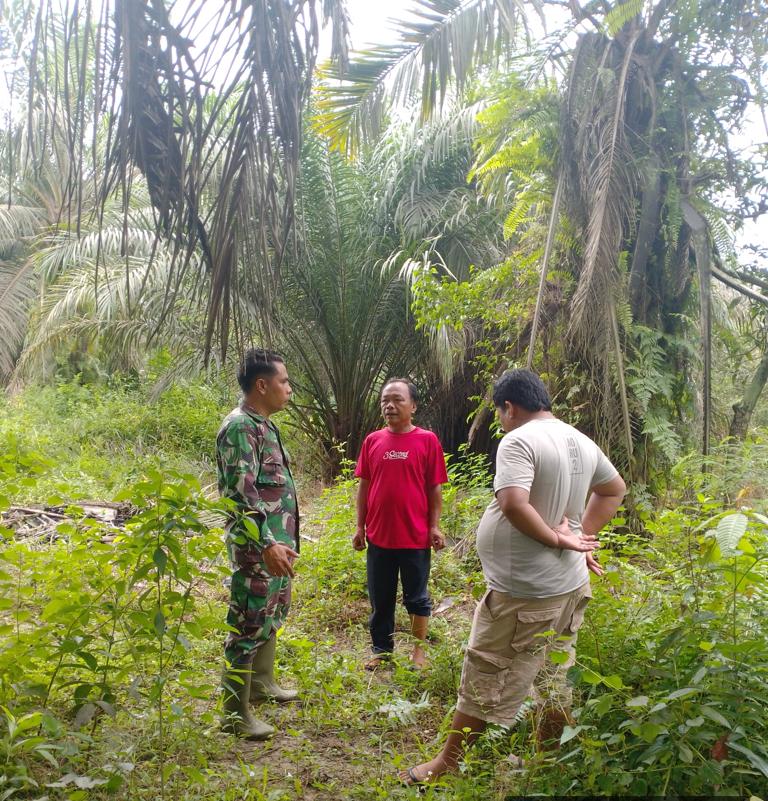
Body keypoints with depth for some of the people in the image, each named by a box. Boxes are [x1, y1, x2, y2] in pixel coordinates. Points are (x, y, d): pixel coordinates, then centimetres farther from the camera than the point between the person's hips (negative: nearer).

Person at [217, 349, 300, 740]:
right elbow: (241, 491, -26)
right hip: (256, 546, -10)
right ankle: (235, 713, 10)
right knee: (249, 624, -1)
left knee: (272, 615, 22)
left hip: (276, 541, 10)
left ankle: (262, 683, 38)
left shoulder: (263, 425, 13)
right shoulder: (240, 426, -18)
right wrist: (266, 543, -31)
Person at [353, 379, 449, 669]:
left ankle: (418, 650, 30)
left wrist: (435, 526, -6)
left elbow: (435, 488, -3)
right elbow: (364, 486, 7)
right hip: (379, 535, 3)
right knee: (380, 600, 15)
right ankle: (381, 650, 32)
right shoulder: (372, 441, 2)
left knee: (417, 598, 13)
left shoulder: (427, 440, -6)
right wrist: (360, 526, 6)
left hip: (416, 536, -3)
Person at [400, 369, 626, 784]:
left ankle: (448, 762, 20)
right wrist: (582, 536, 14)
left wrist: (556, 538, -17)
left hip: (523, 591, -8)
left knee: (485, 679, 5)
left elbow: (514, 504, -31)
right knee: (555, 678, 20)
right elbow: (615, 489, 22)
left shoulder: (518, 441, -17)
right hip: (570, 584, 8)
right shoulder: (582, 442, 8)